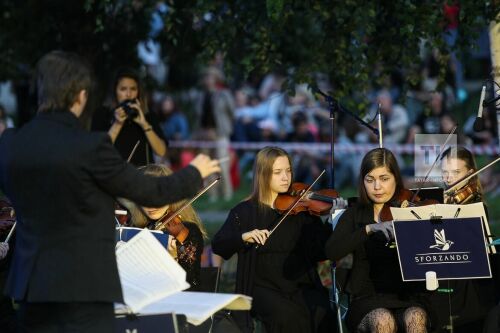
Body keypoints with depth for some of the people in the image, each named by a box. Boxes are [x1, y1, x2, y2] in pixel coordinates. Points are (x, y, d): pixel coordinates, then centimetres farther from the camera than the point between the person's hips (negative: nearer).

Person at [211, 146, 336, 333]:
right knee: (287, 316, -33)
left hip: (302, 286, 2)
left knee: (322, 315, -29)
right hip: (264, 287, -2)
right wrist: (243, 237, -21)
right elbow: (218, 245, -3)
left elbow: (320, 252, 0)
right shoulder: (245, 212, 6)